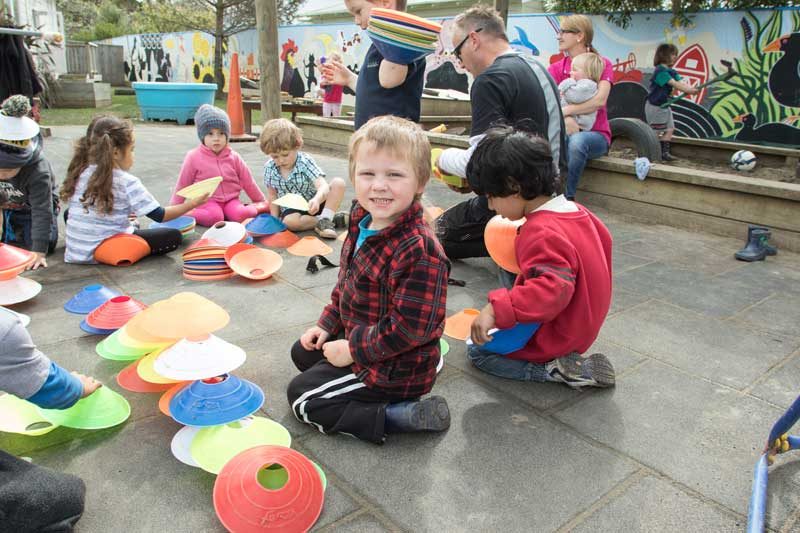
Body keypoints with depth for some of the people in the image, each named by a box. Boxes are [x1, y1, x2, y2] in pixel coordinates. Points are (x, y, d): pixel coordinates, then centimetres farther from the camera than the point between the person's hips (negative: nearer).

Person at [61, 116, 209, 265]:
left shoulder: (79, 174, 3)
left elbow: (80, 212, 15)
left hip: (74, 253, 6)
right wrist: (193, 203, -3)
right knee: (173, 236, -2)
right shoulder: (127, 182, -15)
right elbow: (160, 216, -11)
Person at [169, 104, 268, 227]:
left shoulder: (234, 157, 6)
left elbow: (248, 181, 13)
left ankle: (255, 208, -4)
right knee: (214, 217, -35)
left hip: (230, 200, 2)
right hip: (207, 201, -2)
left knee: (241, 215, -31)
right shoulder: (193, 157, -3)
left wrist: (262, 202, 16)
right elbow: (183, 184, 3)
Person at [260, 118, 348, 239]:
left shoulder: (305, 161, -15)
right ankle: (333, 220, -24)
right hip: (292, 209, 1)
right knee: (290, 221, -37)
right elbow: (272, 196, 6)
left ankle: (325, 220, -27)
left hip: (312, 205, -1)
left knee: (338, 183, -24)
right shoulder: (269, 168, -7)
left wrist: (316, 200, -50)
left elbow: (323, 186, -28)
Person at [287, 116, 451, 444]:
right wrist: (327, 325, 7)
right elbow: (347, 284, 12)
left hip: (395, 367, -10)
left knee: (302, 397, -5)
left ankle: (400, 417, -7)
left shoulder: (419, 250, -33)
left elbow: (409, 326, -30)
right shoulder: (363, 223, -4)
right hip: (356, 336, 10)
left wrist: (353, 351, -20)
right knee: (303, 353, 26)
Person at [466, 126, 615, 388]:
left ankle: (555, 369, -8)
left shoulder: (542, 233, -31)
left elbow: (552, 290, -42)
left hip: (555, 337, -10)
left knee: (477, 350, 1)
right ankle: (561, 362, 11)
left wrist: (496, 310, -44)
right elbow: (603, 241, 16)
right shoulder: (575, 210, -1)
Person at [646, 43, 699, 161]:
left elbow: (681, 83, -3)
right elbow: (674, 84, -27)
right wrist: (688, 91, -32)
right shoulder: (660, 71, -18)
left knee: (669, 129, 8)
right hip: (655, 106, -9)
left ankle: (664, 152, 13)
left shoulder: (671, 71, 9)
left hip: (664, 105, 9)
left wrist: (692, 88, -21)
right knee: (655, 132, -2)